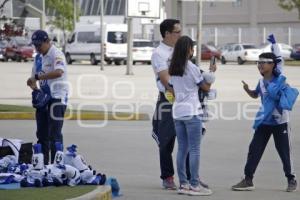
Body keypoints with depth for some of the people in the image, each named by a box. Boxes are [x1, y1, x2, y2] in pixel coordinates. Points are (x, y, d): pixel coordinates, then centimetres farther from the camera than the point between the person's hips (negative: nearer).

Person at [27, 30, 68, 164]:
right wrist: (33, 84, -4)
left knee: (54, 134, -10)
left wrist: (37, 77, -33)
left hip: (57, 98, -9)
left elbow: (58, 72, -33)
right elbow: (35, 75, 19)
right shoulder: (39, 57, 13)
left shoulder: (56, 54, -14)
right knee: (42, 133, 12)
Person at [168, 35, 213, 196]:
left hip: (177, 112, 7)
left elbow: (173, 91, 13)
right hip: (192, 112, -7)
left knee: (182, 149, 9)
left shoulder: (173, 69, 9)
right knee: (194, 149, -4)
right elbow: (206, 88, -1)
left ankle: (183, 184, 10)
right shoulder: (192, 68, -10)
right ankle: (194, 185, -5)